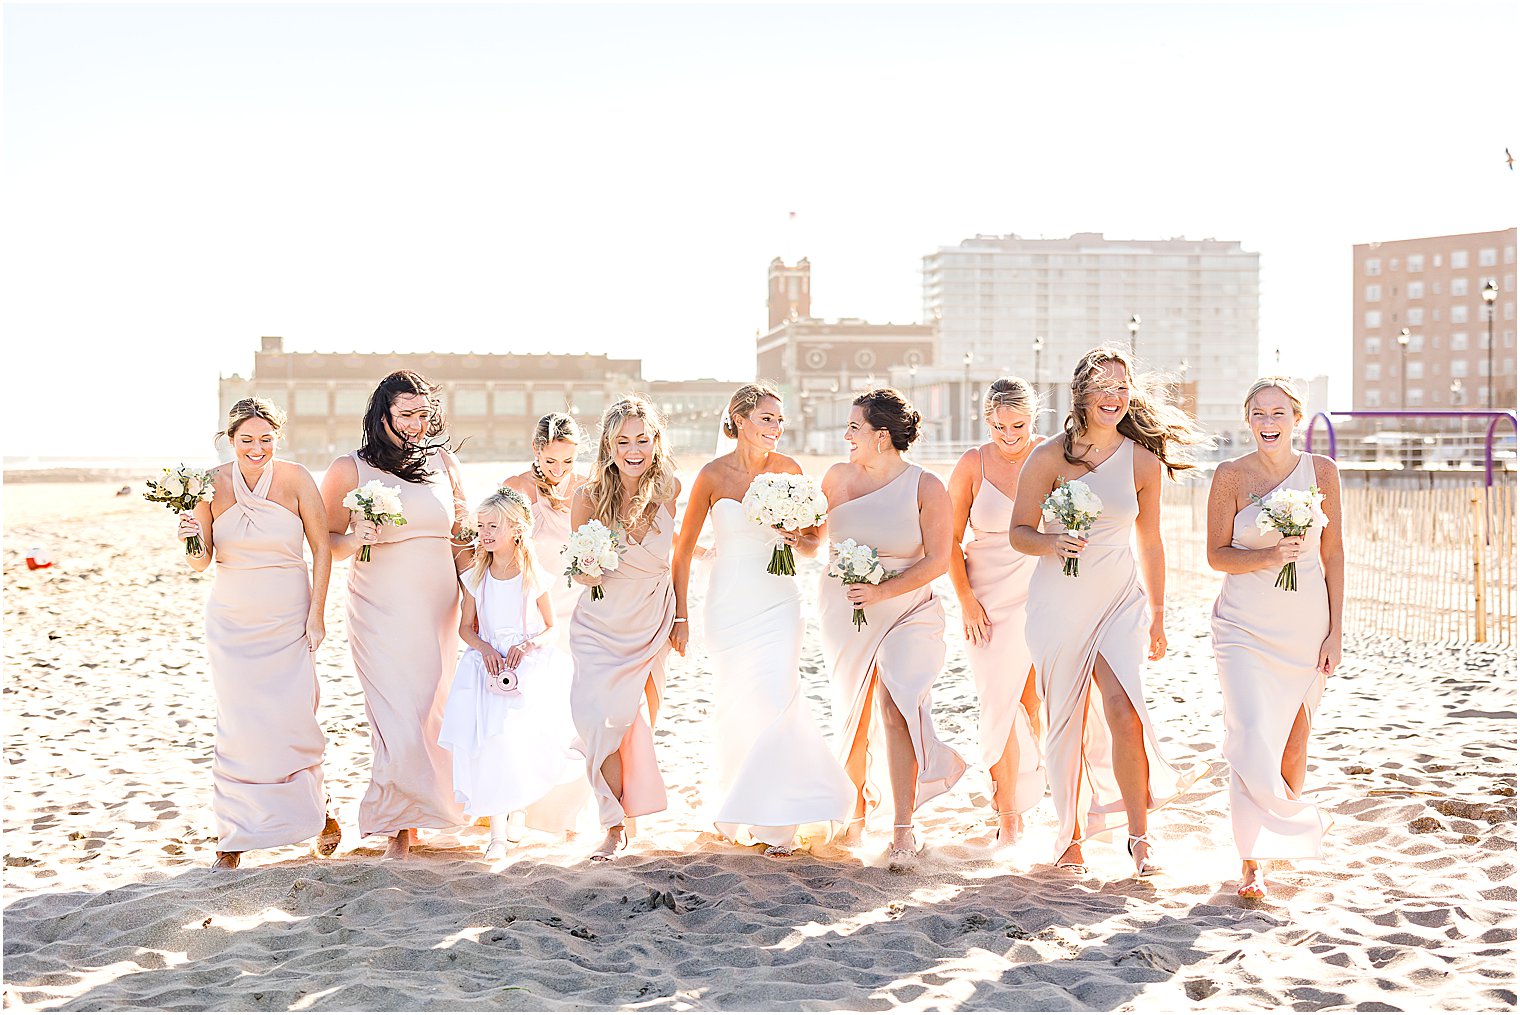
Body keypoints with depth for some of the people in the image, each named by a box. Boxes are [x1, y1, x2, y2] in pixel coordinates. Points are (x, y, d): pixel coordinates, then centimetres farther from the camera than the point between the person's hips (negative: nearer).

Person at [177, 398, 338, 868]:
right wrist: (192, 538, -21)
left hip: (288, 619, -1)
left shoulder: (295, 479, -8)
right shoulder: (212, 484, -5)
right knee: (237, 721, -3)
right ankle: (233, 833, 7)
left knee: (294, 718, -4)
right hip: (232, 621, 1)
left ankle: (317, 809, 21)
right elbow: (201, 562, 1)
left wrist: (316, 614, -4)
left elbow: (322, 548, -1)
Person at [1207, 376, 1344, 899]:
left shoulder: (1321, 472, 2)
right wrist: (1269, 556, -21)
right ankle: (1252, 860, 1)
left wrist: (1334, 632, 1)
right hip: (1245, 624, -2)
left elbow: (1333, 555, 5)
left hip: (1306, 622, 2)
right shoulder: (1231, 475, -3)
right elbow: (1217, 555, -2)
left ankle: (1289, 833, 35)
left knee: (1294, 735, 10)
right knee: (1251, 740, -13)